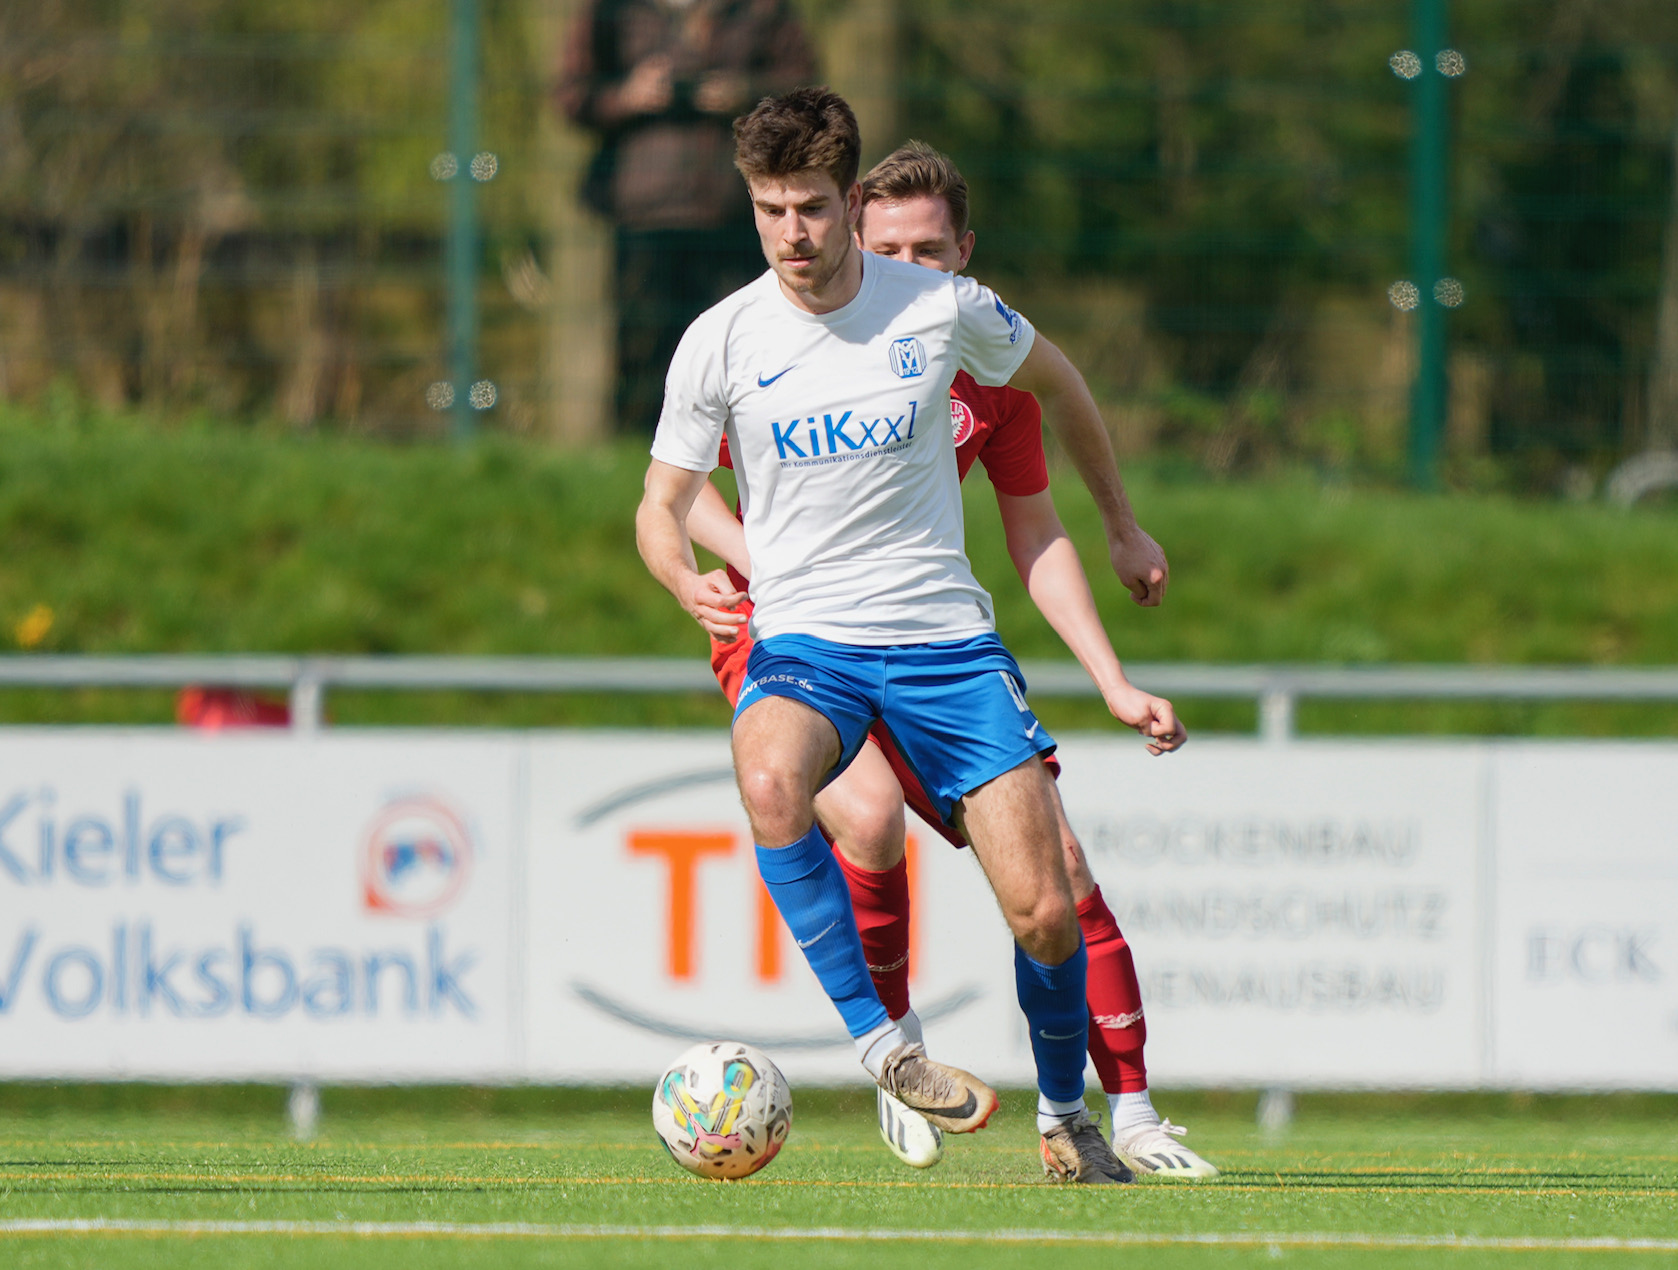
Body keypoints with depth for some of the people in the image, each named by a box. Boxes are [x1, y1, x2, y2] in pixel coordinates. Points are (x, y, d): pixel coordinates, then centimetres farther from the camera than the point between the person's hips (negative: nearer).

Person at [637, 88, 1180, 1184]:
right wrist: (688, 580, -19)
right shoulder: (720, 342, -5)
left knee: (1046, 911, -5)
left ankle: (1065, 1113, 22)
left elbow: (1055, 381, 17)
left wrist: (1123, 526, 26)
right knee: (770, 786, -37)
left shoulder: (943, 308, -4)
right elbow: (662, 506, 5)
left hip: (946, 639, 1)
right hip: (803, 640, -1)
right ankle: (876, 1040, -26)